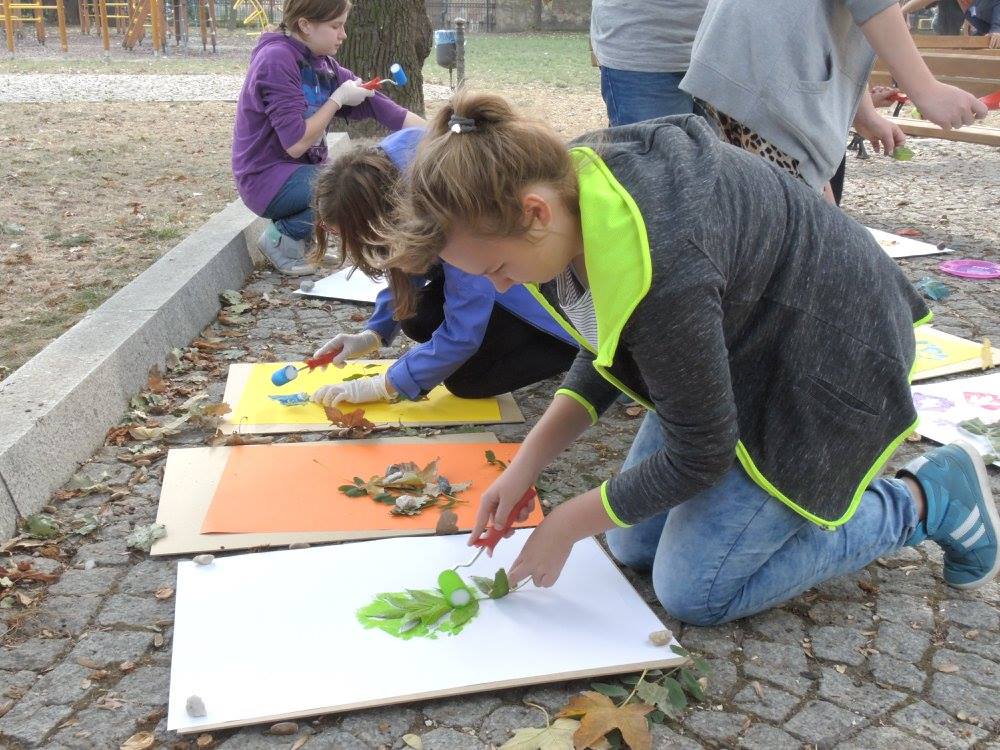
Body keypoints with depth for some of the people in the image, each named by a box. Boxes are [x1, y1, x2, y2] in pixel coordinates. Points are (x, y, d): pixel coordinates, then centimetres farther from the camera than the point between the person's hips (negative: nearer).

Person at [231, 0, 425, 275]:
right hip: (267, 178, -8)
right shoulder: (277, 59, -19)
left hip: (301, 170, 8)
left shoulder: (324, 64, 4)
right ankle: (283, 235, -5)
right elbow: (296, 144, -24)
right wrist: (338, 99, -15)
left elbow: (374, 104, 0)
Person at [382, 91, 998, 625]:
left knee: (695, 591, -5)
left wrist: (564, 525, -13)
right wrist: (526, 466, -6)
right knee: (633, 545, 7)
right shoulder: (569, 174, -13)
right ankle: (827, 472, 22)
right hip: (734, 345, 8)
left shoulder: (659, 275, -40)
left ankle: (929, 497, 8)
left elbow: (696, 458, -25)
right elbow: (606, 355, 1)